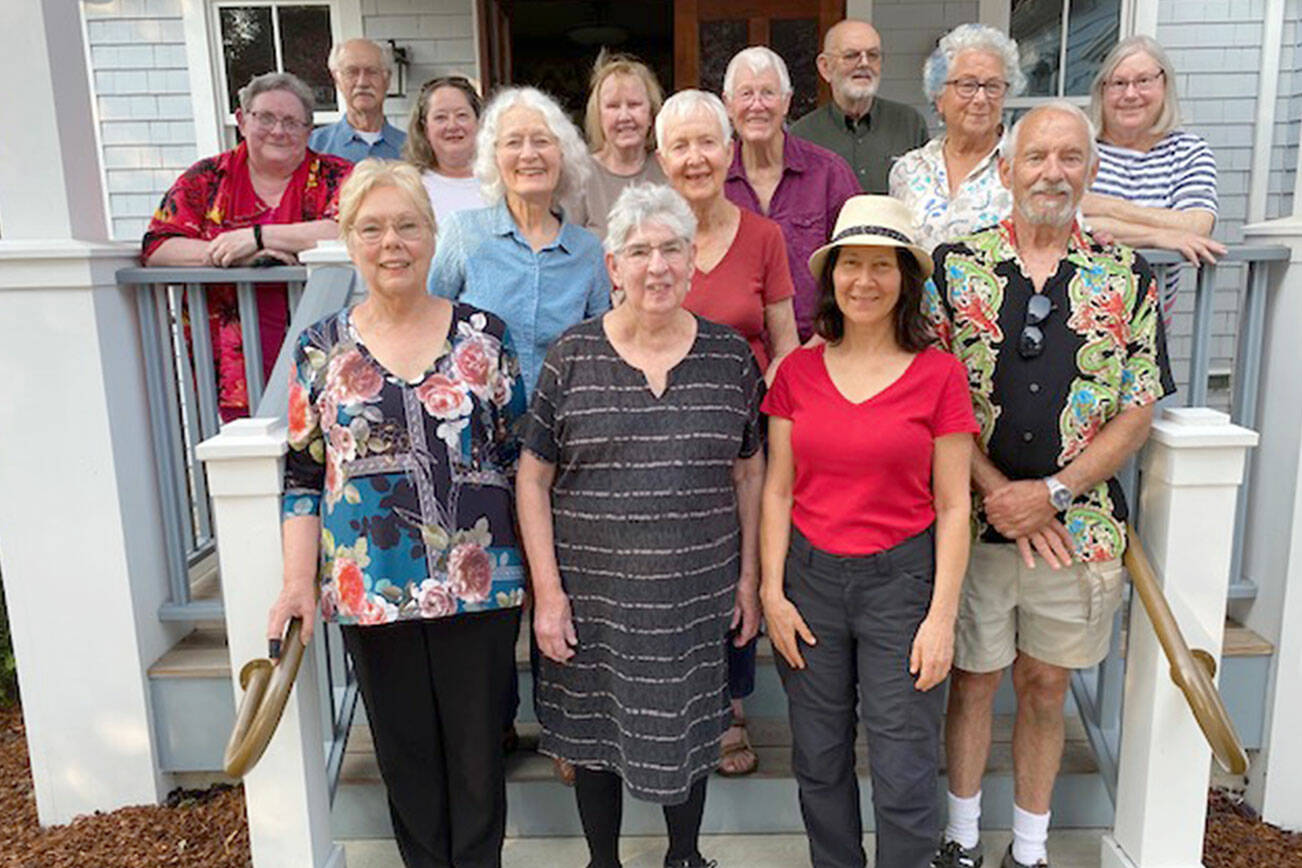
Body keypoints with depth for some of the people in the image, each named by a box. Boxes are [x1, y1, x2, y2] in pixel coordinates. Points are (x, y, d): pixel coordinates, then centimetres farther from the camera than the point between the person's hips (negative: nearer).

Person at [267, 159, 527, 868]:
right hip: (370, 591, 1)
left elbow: (518, 458, 2)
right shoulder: (321, 348, 2)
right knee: (405, 754, 16)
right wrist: (298, 582, -3)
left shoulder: (482, 335, -1)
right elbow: (303, 477, 4)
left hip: (479, 585, -1)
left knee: (477, 751, 12)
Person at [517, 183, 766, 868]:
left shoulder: (730, 356, -1)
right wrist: (547, 591, -7)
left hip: (697, 593, 1)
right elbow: (533, 480, -3)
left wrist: (748, 577, 4)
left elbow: (749, 474, 6)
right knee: (594, 733, 15)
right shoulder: (572, 357, -5)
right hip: (592, 590, -1)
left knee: (688, 730, 18)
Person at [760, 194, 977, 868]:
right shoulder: (797, 371, 2)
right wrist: (772, 592, 0)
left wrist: (942, 616, -7)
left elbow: (953, 507, -3)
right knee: (819, 763, 15)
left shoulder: (940, 375, -5)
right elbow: (777, 490, 5)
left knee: (904, 777, 4)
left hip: (901, 579, -2)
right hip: (809, 577, 3)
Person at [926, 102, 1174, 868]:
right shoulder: (955, 266, -2)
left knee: (1046, 687, 14)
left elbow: (1137, 415, -1)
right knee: (972, 681, 12)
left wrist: (1050, 493, -14)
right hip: (973, 520, -1)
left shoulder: (1129, 279, 1)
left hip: (1079, 527, 1)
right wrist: (997, 494, -14)